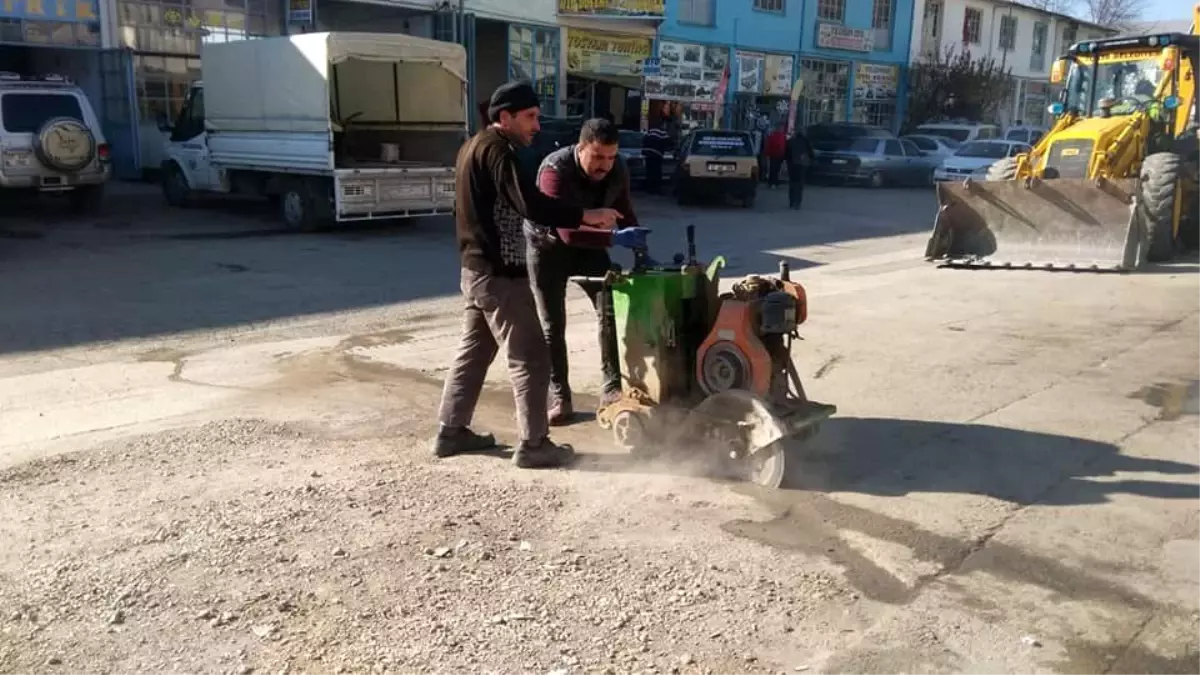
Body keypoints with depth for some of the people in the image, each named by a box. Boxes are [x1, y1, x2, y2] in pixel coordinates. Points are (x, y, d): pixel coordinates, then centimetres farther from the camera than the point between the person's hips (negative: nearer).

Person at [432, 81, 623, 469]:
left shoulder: (474, 147, 16)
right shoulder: (497, 150, -16)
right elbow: (529, 204, -28)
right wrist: (584, 216, -24)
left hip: (475, 270, 10)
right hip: (500, 274, -10)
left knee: (473, 352, 17)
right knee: (530, 359, -4)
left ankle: (451, 431, 24)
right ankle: (533, 445, 2)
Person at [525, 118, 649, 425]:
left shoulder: (617, 170, -18)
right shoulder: (554, 170, -34)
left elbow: (625, 214, -5)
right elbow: (567, 231, -43)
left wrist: (640, 249, -21)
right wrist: (615, 238, -52)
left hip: (587, 244, 4)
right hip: (547, 245, -4)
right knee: (553, 325, -2)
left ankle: (612, 387, 2)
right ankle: (559, 396, 8)